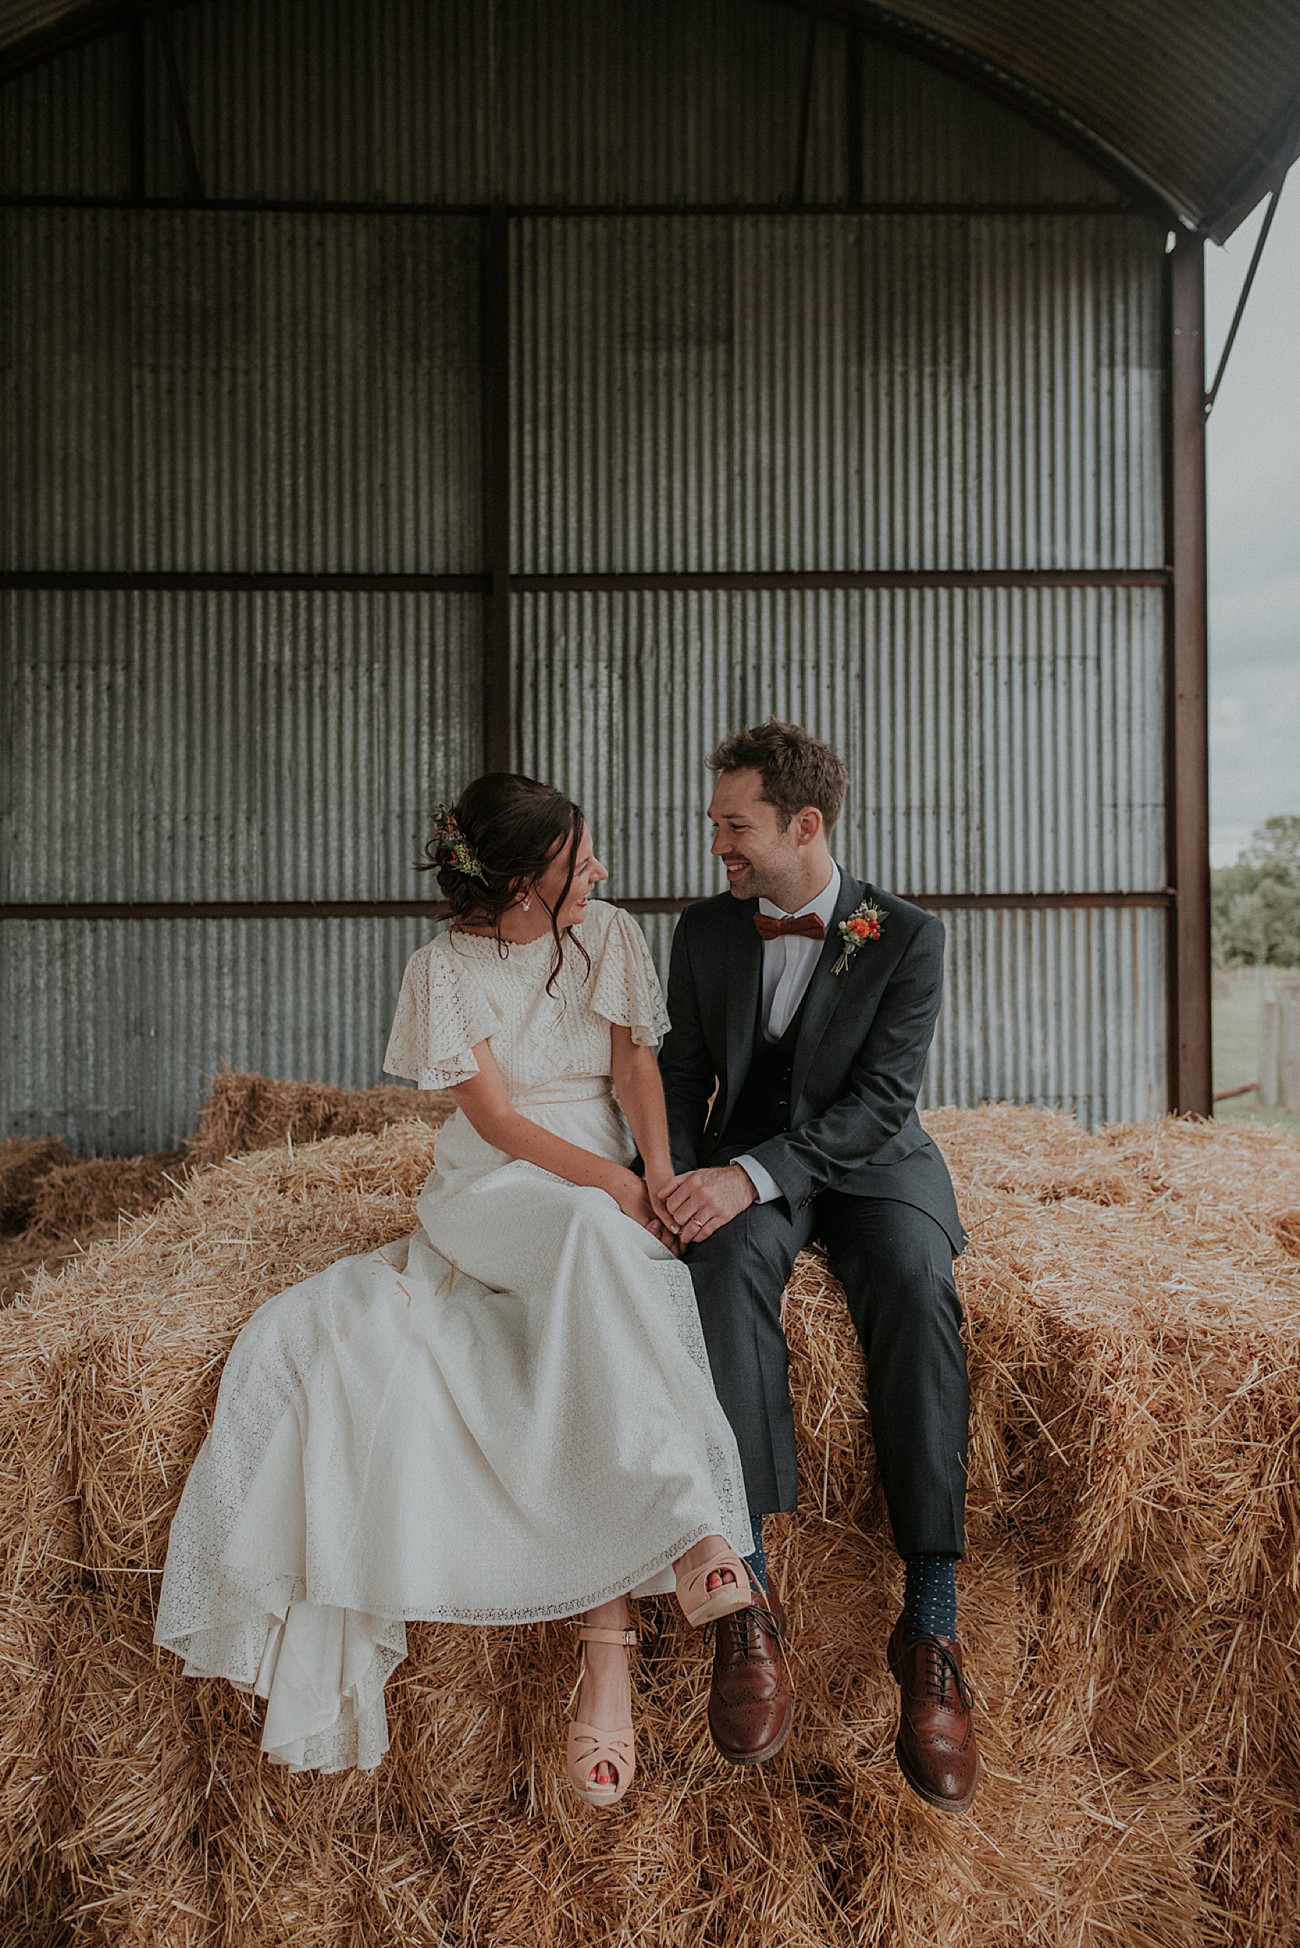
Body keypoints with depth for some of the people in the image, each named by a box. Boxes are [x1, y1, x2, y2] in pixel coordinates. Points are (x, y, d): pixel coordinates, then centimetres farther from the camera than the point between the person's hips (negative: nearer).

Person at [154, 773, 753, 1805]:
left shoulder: (611, 936, 6)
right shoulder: (448, 966, -4)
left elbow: (635, 1062, 1)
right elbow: (497, 1116, -9)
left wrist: (658, 1173, -18)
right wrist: (615, 1185, -20)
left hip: (605, 1192, 3)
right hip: (492, 1192, -2)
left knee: (593, 1354, -29)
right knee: (595, 1236, -38)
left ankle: (606, 1646, -32)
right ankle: (693, 1530, -42)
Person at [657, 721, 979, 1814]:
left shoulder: (907, 937, -6)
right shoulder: (706, 932, 6)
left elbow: (881, 1100, -14)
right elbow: (683, 1071, 11)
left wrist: (750, 1173, -28)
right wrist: (674, 1180, -9)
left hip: (874, 1166, -1)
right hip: (746, 1172, 2)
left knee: (916, 1288, -34)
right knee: (732, 1265, -34)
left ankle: (931, 1628, -30)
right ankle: (751, 1594, -34)